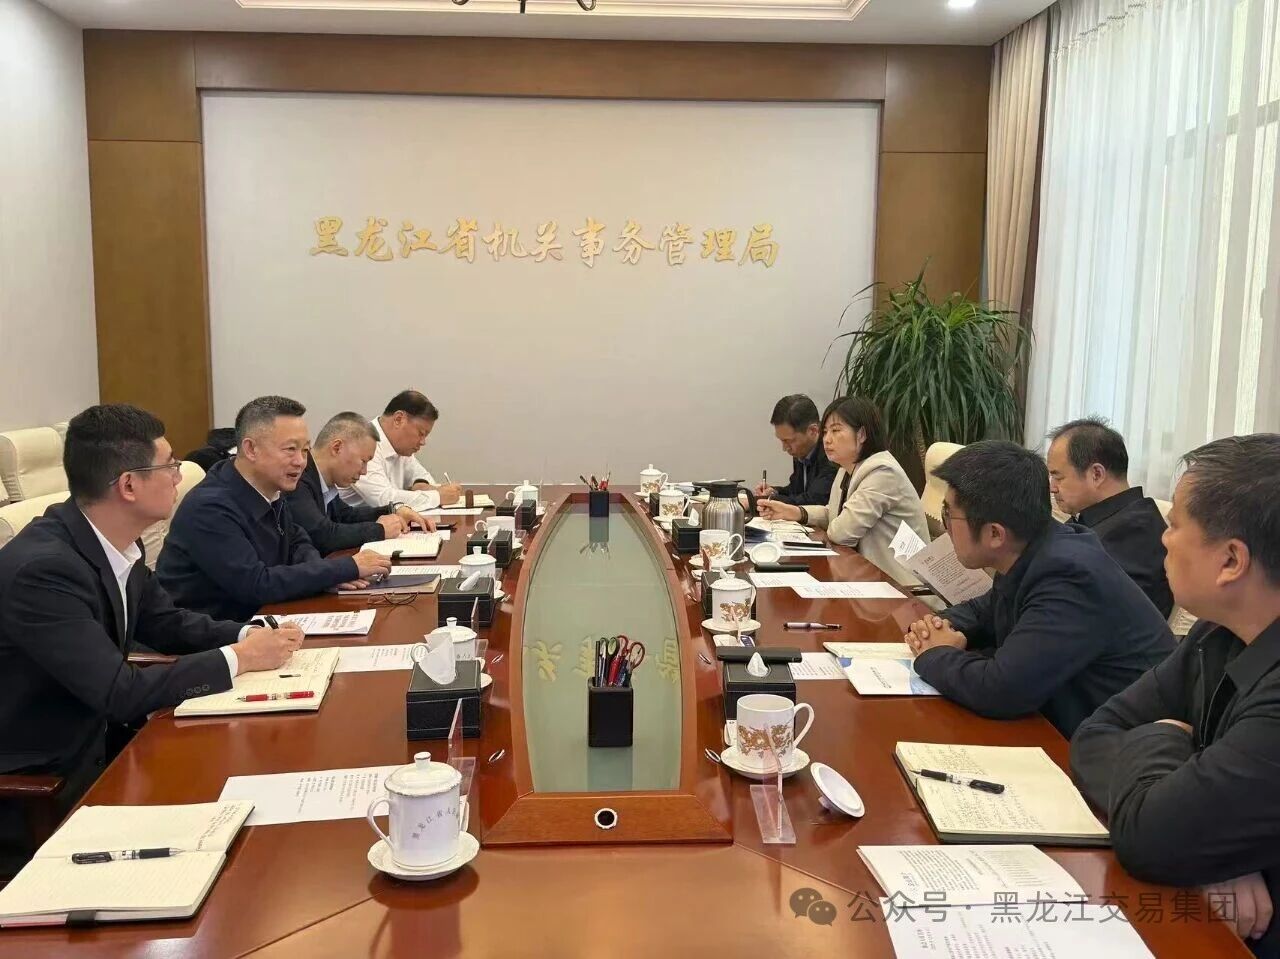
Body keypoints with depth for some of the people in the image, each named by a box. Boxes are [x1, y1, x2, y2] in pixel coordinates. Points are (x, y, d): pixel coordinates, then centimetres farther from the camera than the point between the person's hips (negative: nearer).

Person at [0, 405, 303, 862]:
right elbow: (119, 692, -30)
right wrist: (238, 659, -22)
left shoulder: (115, 542, -4)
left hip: (97, 735, 7)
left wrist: (249, 635, -8)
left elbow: (165, 623, 10)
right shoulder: (42, 568, -29)